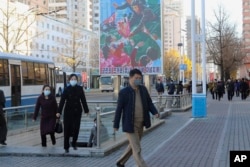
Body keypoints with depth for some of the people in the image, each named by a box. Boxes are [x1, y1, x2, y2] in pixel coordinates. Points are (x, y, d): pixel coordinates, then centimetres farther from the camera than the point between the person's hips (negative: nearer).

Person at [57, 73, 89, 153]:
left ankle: (74, 144, 26)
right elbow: (62, 101, -10)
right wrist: (59, 112, -17)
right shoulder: (67, 89, -6)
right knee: (67, 129, 1)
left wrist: (86, 110, 6)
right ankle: (66, 147, 9)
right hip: (68, 111, -1)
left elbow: (83, 100, 5)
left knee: (76, 128, 4)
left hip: (77, 111, 2)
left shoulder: (80, 89, 0)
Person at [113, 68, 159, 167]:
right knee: (137, 149, -6)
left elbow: (149, 103, 6)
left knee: (133, 146, 21)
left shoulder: (143, 89, 2)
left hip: (140, 125, 7)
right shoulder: (124, 92, -13)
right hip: (130, 125, -7)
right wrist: (116, 125, -5)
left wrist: (155, 112, -14)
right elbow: (119, 109, -9)